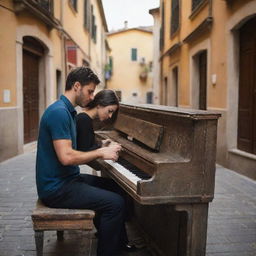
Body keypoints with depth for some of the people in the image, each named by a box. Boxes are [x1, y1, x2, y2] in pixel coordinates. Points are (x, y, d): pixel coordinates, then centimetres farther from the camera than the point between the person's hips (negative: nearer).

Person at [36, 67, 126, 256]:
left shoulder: (67, 111, 12)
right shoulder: (59, 112, -20)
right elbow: (66, 157, -27)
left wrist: (102, 150, 1)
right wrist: (100, 153, -16)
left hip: (66, 179, 11)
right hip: (57, 188, -11)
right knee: (116, 203, -17)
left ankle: (118, 239, 30)